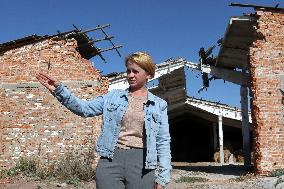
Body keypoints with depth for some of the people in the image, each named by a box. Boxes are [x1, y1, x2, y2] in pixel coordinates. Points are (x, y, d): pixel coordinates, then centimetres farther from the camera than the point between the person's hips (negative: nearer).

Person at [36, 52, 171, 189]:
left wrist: (162, 177, -2)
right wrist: (59, 90, -11)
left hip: (141, 164, 0)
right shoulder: (114, 96, 10)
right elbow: (84, 108, 2)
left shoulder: (159, 105, 6)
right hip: (110, 161, 1)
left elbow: (163, 142, 3)